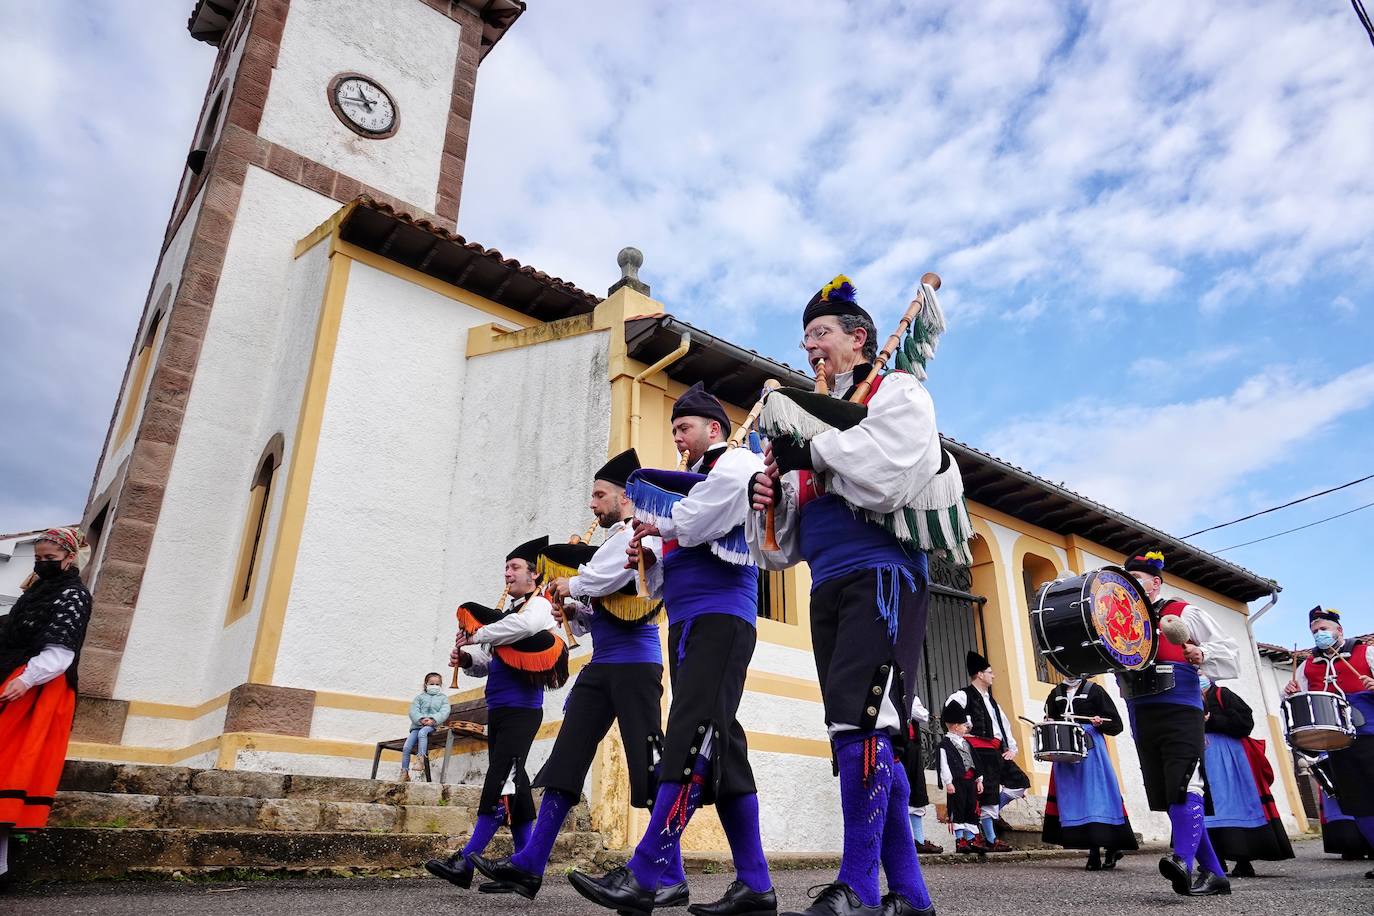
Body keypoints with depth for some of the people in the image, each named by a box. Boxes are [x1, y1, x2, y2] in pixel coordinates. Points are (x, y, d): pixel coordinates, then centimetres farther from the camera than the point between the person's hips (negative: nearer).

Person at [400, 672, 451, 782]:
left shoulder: (443, 698, 16)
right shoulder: (420, 697, 19)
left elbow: (444, 712, 0)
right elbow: (413, 711, 4)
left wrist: (433, 720, -18)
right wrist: (421, 719, -16)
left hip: (433, 725, -3)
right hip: (417, 725, 3)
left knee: (422, 732, -39)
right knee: (406, 747, -13)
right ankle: (404, 772, -4)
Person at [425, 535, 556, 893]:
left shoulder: (539, 605, -3)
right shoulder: (509, 612, 21)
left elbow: (523, 625, -28)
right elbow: (488, 663, 21)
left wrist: (474, 635, -18)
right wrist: (466, 659, -1)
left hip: (521, 711, -9)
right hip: (498, 710, 9)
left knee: (501, 782, -11)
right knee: (513, 786, 8)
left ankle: (465, 863, -12)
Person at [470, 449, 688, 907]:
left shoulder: (643, 534, -4)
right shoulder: (607, 542, 22)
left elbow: (626, 567, -24)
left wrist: (571, 584, -7)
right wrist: (573, 611, 4)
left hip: (635, 664, -9)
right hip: (600, 666, 9)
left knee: (648, 768, -7)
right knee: (564, 761, 4)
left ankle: (672, 878, 2)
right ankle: (529, 864, 8)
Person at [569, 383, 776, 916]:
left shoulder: (735, 463, 3)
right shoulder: (696, 478, 28)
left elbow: (696, 524, -15)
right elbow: (671, 576, 27)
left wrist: (653, 520, 4)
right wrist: (650, 557, 6)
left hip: (718, 617, -9)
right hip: (688, 623, 10)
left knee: (691, 742, -16)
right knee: (721, 749, 5)